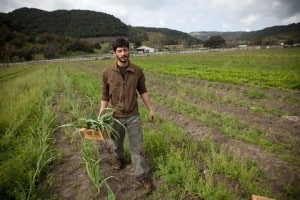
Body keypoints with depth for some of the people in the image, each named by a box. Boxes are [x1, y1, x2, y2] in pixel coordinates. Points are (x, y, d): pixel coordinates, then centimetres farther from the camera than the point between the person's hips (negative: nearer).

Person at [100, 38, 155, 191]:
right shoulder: (107, 72, -9)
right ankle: (120, 159, 51)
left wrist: (150, 109, 4)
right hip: (115, 116, 1)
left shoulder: (137, 71, -7)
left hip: (133, 116, 0)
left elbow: (142, 91, 4)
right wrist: (101, 115, -4)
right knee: (117, 144, 21)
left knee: (137, 147, 4)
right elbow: (105, 95, -1)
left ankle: (142, 175, 17)